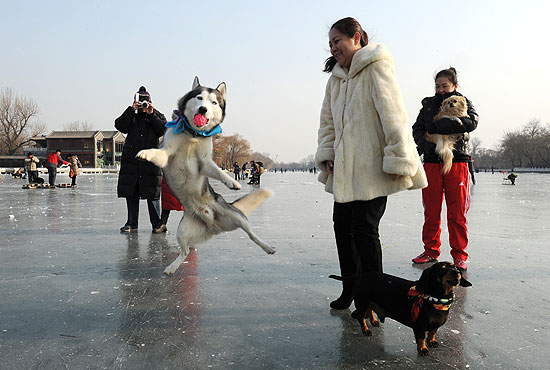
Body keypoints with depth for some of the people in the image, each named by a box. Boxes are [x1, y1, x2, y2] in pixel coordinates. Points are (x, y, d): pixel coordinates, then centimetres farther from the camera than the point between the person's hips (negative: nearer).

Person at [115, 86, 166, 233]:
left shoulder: (157, 115, 12)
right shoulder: (130, 116, 12)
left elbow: (163, 130, -5)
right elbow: (120, 126, -6)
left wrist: (151, 115, -9)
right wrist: (131, 110, -11)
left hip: (151, 159, -2)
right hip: (131, 160, 2)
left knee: (152, 194, -1)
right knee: (131, 193, 5)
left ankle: (157, 224, 8)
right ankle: (131, 223, 15)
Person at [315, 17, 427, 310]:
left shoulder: (377, 67, -6)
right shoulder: (336, 77, 16)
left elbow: (393, 115, -14)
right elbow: (328, 121, 20)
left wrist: (398, 161, -19)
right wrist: (326, 154, 6)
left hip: (372, 168, -8)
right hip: (345, 169, 8)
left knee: (364, 229, -6)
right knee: (342, 226, 10)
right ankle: (350, 289, 27)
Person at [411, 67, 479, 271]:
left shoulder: (463, 102, 9)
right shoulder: (429, 104, 16)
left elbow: (472, 122, -11)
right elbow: (417, 128, 7)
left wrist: (442, 124, -18)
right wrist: (425, 143, -13)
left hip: (457, 162, -2)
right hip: (432, 162, 2)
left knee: (457, 213, -2)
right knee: (431, 212, 4)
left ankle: (459, 255, 7)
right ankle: (431, 251, 17)